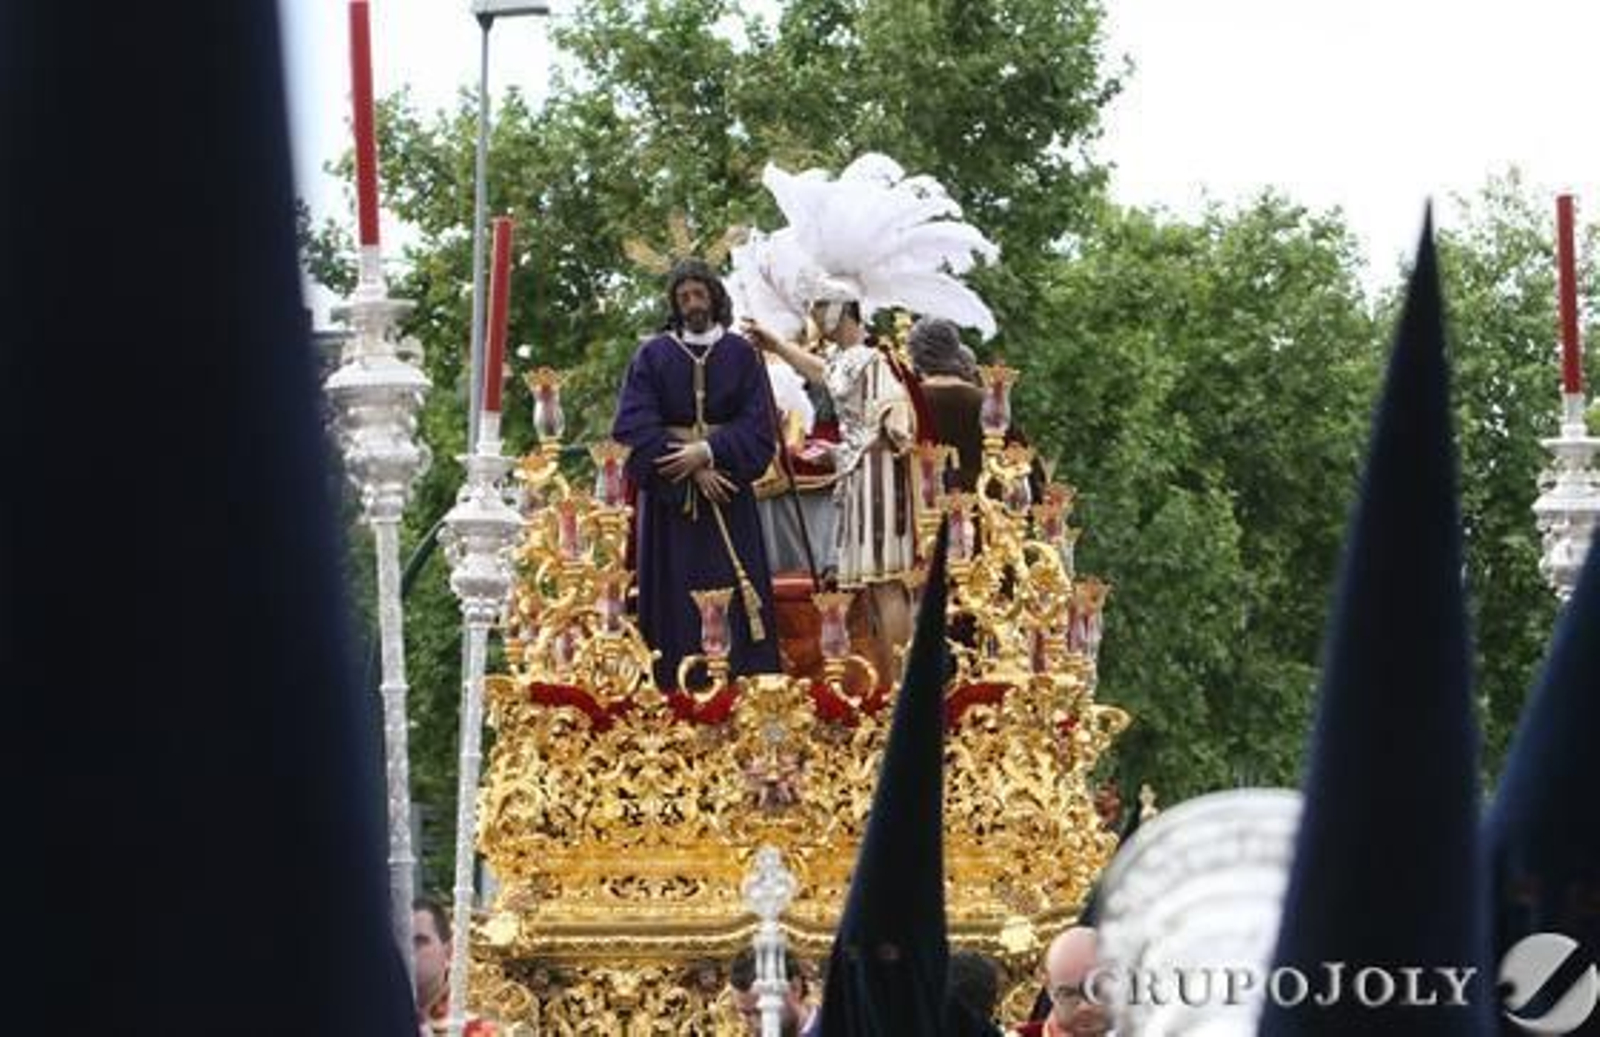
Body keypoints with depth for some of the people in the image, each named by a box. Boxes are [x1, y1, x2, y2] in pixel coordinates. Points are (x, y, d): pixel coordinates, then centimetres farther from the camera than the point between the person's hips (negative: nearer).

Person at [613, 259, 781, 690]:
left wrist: (707, 452, -15)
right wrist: (693, 471, -13)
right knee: (676, 598, -3)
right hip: (668, 495, 0)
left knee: (735, 595, -4)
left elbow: (757, 428, 0)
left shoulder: (741, 355, 6)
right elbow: (635, 426, -5)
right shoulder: (653, 355, 4)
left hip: (727, 492, 0)